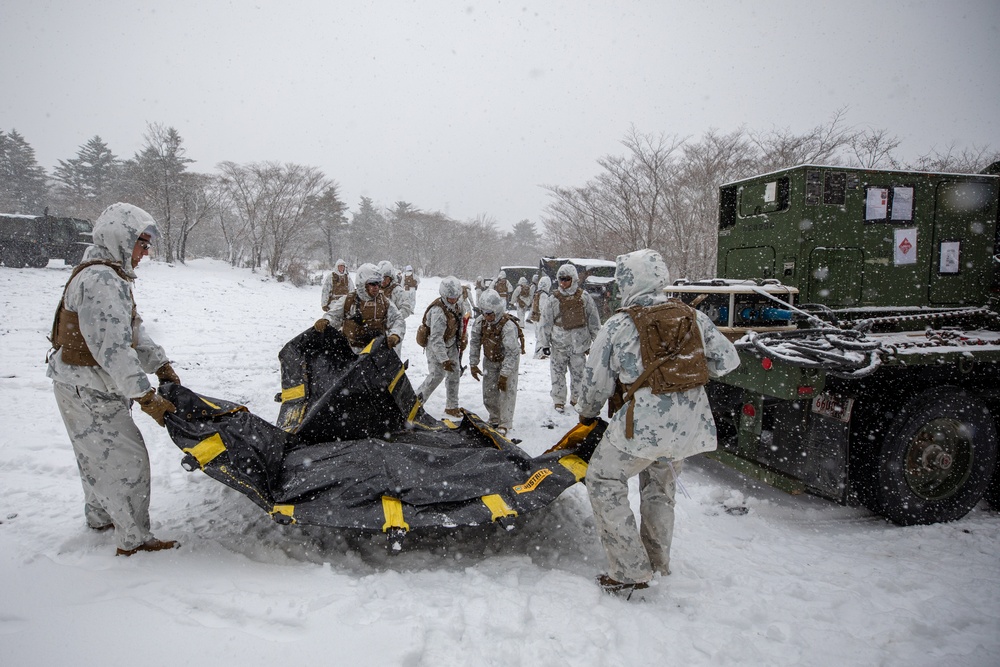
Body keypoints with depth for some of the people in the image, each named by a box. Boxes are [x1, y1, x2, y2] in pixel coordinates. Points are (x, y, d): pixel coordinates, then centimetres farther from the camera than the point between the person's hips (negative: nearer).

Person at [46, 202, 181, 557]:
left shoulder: (109, 276, 10)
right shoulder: (101, 281, -25)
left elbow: (135, 329, 12)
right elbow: (112, 348, -30)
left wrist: (161, 365, 5)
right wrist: (145, 397, -27)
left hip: (86, 387, 11)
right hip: (89, 391, -11)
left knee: (98, 456, 24)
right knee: (127, 460, -4)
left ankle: (100, 516, 42)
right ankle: (134, 540, 6)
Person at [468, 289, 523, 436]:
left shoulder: (508, 326, -34)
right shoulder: (480, 322, -16)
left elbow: (512, 353, -31)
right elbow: (474, 343, -1)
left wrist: (504, 375, -29)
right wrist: (473, 364, -1)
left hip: (509, 360, -5)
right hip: (490, 360, 5)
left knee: (507, 390, -9)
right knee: (489, 391, 6)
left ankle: (505, 424, 0)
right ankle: (495, 419, 25)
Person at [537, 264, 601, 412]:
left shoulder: (584, 297, 0)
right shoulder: (554, 299, -2)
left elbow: (593, 319, 6)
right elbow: (546, 322, 0)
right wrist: (545, 344, 0)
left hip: (579, 343, 0)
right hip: (559, 344, 0)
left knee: (578, 372, 9)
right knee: (557, 372, 4)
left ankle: (576, 399, 26)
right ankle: (558, 400, 19)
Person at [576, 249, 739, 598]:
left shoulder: (618, 326, -6)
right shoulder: (695, 317, 5)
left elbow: (597, 380, 0)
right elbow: (728, 359, 11)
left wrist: (586, 413, 19)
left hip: (644, 422, -6)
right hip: (690, 424, 6)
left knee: (604, 481, 10)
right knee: (660, 488, 25)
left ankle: (631, 571, 9)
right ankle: (657, 562, 38)